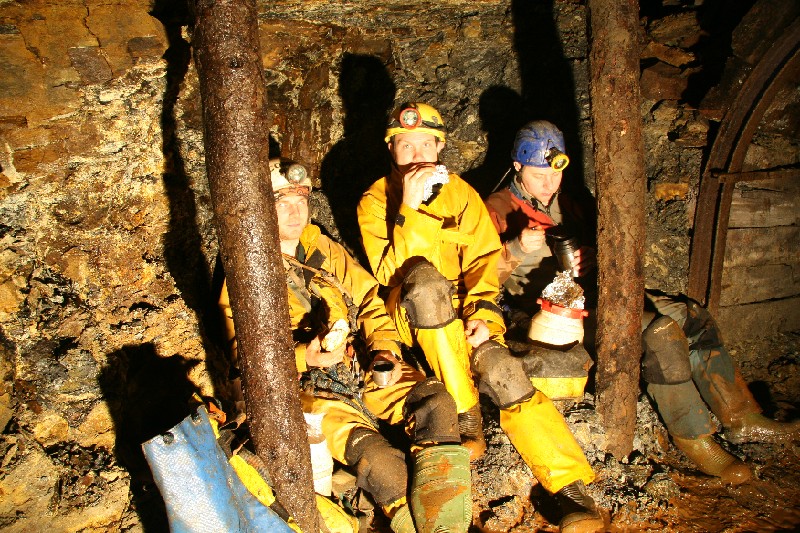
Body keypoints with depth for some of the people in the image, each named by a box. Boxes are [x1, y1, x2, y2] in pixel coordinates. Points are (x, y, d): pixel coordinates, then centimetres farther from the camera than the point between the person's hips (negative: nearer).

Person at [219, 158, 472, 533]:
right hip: (312, 388, -4)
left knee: (435, 402, -23)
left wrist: (384, 349, -4)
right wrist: (304, 358, -22)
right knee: (377, 458, -29)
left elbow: (369, 301, 15)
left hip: (364, 367, 5)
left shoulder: (325, 250, 16)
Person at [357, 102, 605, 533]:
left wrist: (481, 312, -17)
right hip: (413, 314, -2)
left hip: (462, 308, 2)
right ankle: (465, 415, -27)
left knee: (501, 367, -26)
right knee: (424, 276, -35)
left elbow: (484, 258, 0)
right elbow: (391, 273, -14)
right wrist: (409, 209, -24)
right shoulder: (375, 201, 0)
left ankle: (571, 489, -26)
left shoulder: (460, 192, 8)